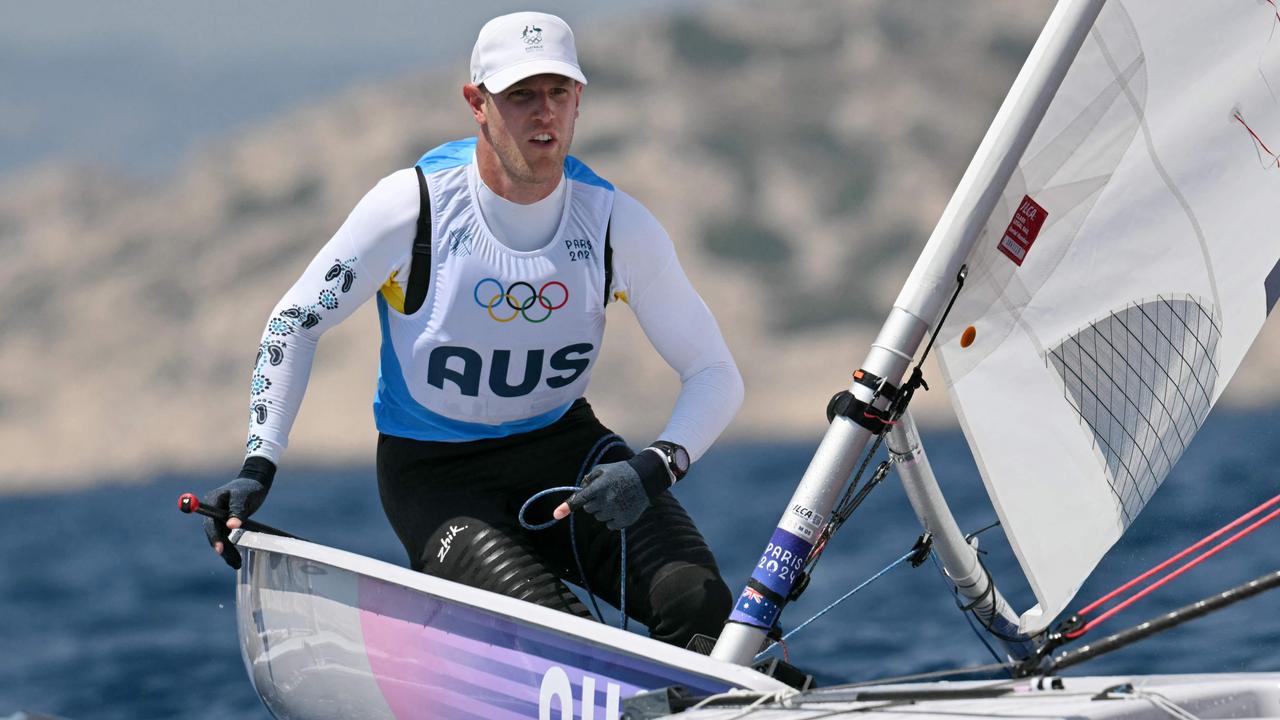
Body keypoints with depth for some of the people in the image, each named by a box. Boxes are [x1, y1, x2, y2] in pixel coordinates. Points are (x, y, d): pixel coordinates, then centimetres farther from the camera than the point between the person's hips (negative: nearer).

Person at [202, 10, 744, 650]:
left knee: (700, 606, -21)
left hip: (561, 449, 3)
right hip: (433, 475, -3)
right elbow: (296, 321, -4)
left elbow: (715, 375, -6)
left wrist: (655, 467, -26)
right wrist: (258, 466, -12)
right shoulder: (412, 206, -17)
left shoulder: (617, 224, -11)